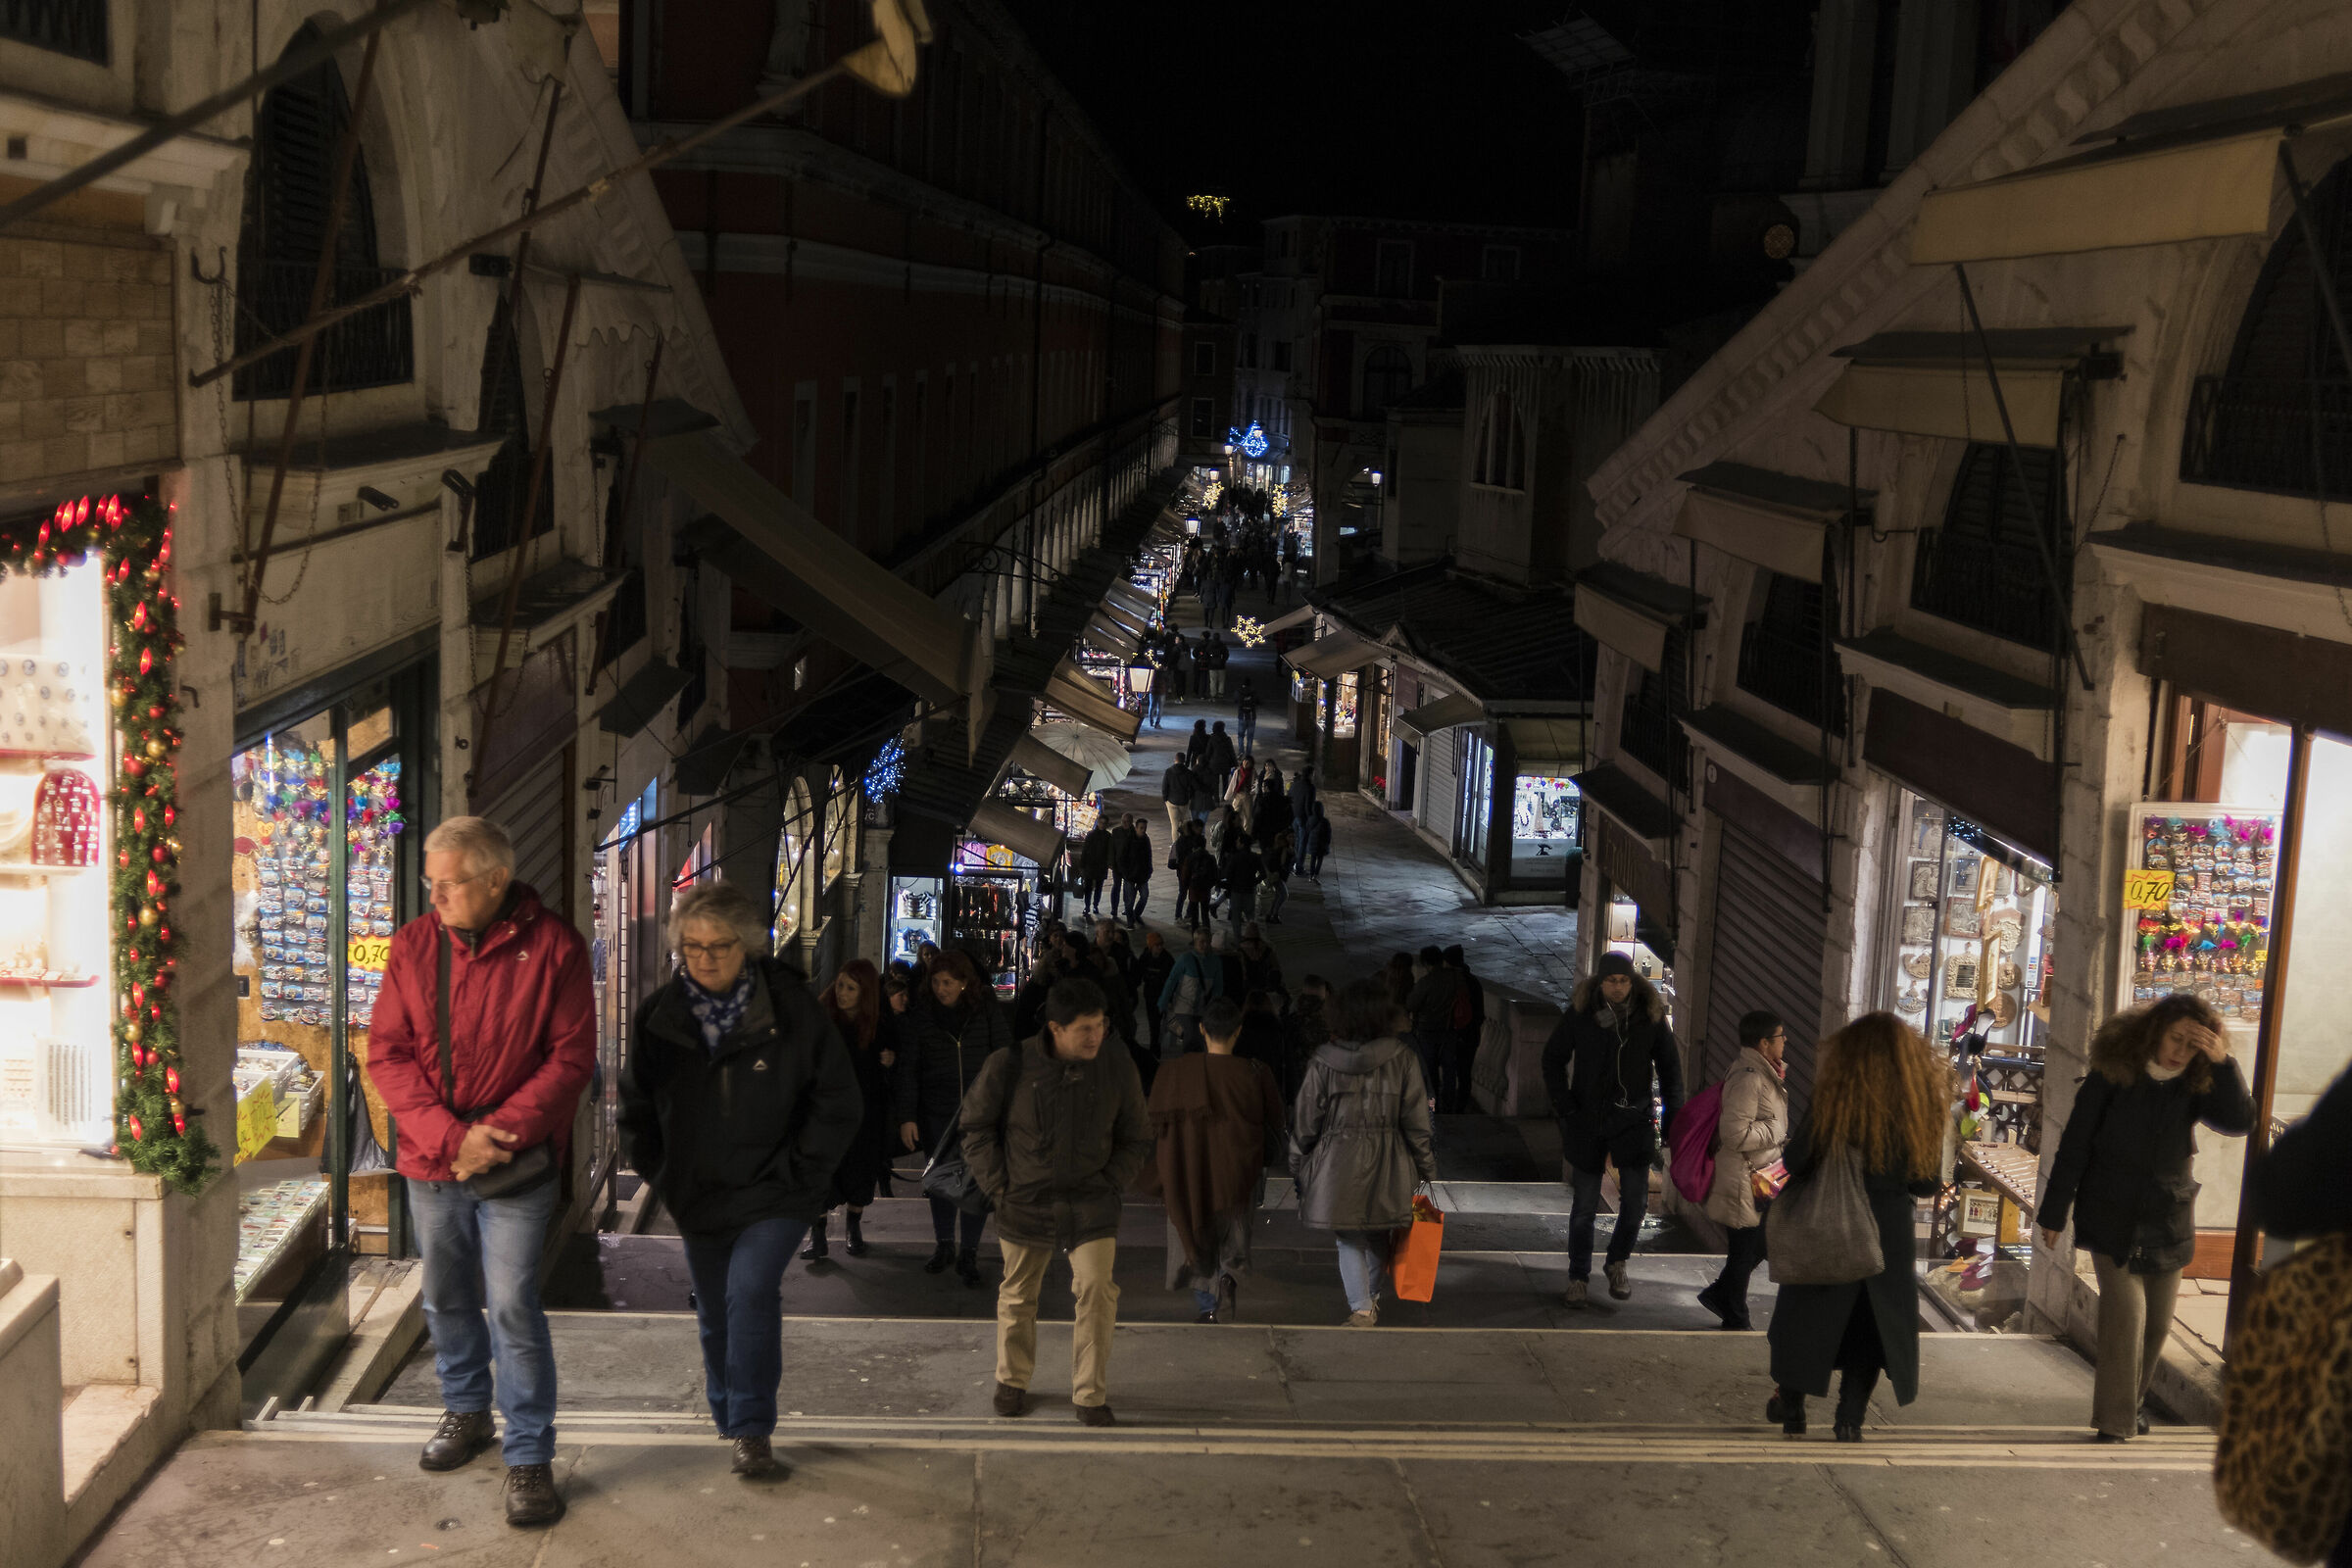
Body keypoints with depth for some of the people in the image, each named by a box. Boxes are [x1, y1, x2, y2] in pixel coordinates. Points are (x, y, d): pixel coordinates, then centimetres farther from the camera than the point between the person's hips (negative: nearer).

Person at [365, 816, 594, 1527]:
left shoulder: (552, 947, -10)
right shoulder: (414, 944, 0)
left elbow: (570, 1058, -9)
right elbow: (387, 1054, -2)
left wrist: (500, 1135, -17)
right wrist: (448, 1135, -14)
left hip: (516, 1167, -4)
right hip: (430, 1161, 4)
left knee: (513, 1307, -6)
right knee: (447, 1299, 18)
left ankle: (529, 1456, 6)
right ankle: (466, 1410, 40)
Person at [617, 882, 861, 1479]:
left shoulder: (792, 1011, -11)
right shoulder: (659, 1015, -1)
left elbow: (838, 1102, -4)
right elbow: (636, 1106, 12)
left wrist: (797, 1172, -8)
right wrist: (662, 1174, 4)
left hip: (775, 1195, -4)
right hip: (698, 1198, 4)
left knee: (751, 1291, -22)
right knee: (715, 1315, 13)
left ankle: (752, 1430, -14)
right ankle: (729, 1420, 32)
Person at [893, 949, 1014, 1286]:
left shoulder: (986, 1008, -4)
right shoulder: (919, 1012, -4)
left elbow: (1005, 1053, 4)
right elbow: (908, 1067, -2)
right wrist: (907, 1116, -6)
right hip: (937, 1112, 1)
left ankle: (968, 1252, 9)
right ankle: (943, 1245, 26)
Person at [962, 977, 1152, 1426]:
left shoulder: (1117, 1069, -5)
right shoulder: (1010, 1066, -11)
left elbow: (1135, 1140, 9)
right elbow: (976, 1127, 3)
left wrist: (1108, 1184, -1)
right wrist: (999, 1186, -1)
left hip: (1091, 1204, 0)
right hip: (1025, 1202, 0)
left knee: (1096, 1289, -13)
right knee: (1017, 1296, 12)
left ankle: (1091, 1394, 0)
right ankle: (1012, 1381, 35)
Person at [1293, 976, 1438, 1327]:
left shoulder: (1323, 1061, -7)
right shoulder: (1402, 1058, -7)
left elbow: (1306, 1120, -1)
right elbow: (1417, 1120, -3)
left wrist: (1298, 1163, 13)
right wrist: (1427, 1167, 7)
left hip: (1338, 1163, -1)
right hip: (1387, 1163, 2)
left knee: (1349, 1239, 9)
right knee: (1377, 1236, 20)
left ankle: (1361, 1308, 1)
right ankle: (1372, 1298, 35)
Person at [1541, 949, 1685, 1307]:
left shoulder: (1650, 1016, -4)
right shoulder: (1580, 1015, -5)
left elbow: (1669, 1068, 5)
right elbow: (1553, 1058, 6)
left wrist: (1674, 1118, 0)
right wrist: (1564, 1105, -3)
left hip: (1633, 1121, 0)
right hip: (1587, 1123, 0)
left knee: (1636, 1202, -2)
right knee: (1584, 1205, 6)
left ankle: (1617, 1264, 23)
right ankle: (1578, 1276, 21)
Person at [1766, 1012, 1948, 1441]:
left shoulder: (1833, 1100, -15)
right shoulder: (1921, 1108, -7)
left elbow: (1794, 1163, -12)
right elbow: (1926, 1184, -1)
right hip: (1889, 1237, 2)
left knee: (1807, 1319, 15)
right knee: (1871, 1324, 15)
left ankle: (1790, 1406, 22)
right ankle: (1851, 1418, 12)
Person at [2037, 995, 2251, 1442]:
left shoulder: (2194, 1086, -2)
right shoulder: (2112, 1075, -11)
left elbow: (2239, 1122, -18)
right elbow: (2074, 1146, -7)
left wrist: (2222, 1063, -27)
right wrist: (2054, 1213, -7)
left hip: (2167, 1223, 4)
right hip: (2111, 1219, -4)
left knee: (2157, 1323, 12)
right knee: (2126, 1313, -15)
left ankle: (2133, 1404, 33)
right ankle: (2115, 1422, -7)